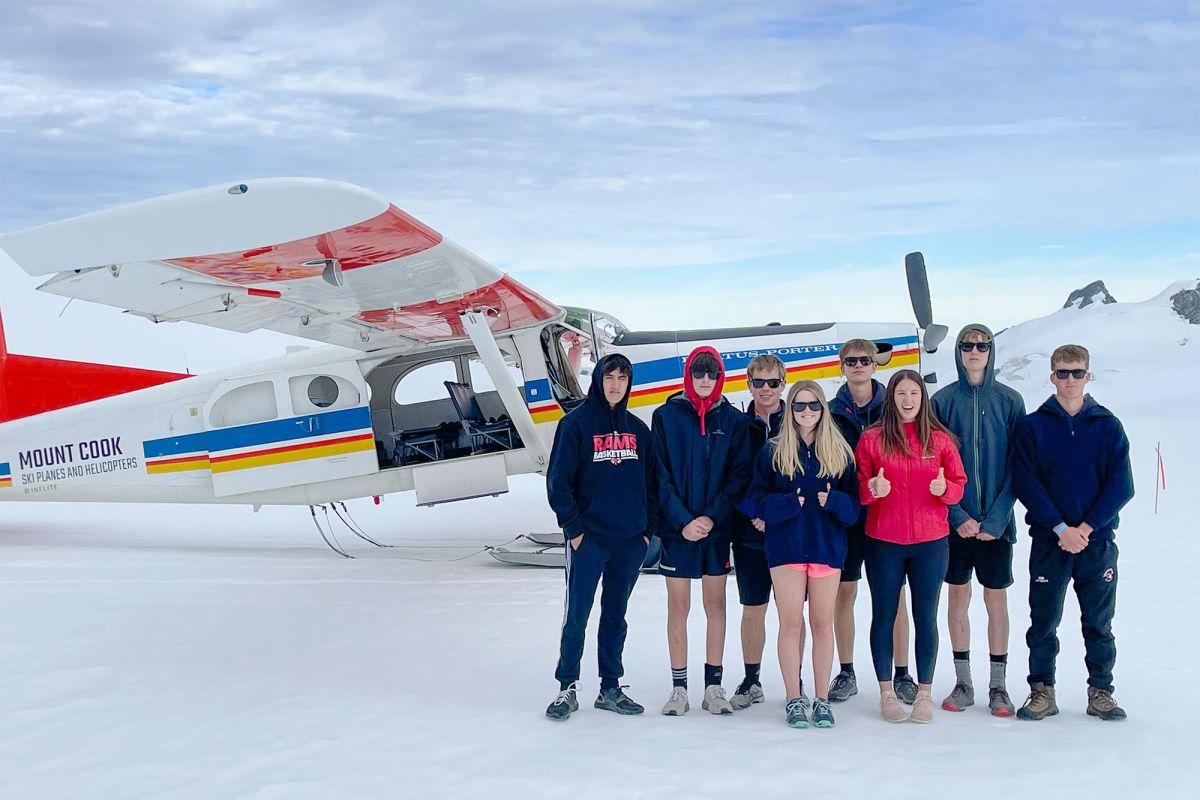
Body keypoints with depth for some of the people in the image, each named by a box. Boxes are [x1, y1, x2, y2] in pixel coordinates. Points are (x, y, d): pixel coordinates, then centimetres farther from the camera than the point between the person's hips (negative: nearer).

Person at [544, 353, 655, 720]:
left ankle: (610, 689, 20)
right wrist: (573, 528, -10)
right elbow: (558, 479, -7)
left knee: (616, 615, 12)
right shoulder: (576, 423, -5)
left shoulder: (637, 428, 9)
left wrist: (648, 528, 5)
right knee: (576, 615, -1)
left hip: (630, 540, 4)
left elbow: (651, 481, 13)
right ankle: (567, 688, 10)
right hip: (588, 538, -4)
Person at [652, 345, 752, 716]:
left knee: (716, 604, 7)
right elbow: (660, 475, -4)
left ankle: (714, 686, 15)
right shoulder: (666, 416, 0)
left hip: (718, 528, 1)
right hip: (677, 528, -1)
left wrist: (712, 517, -13)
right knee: (678, 606, 4)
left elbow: (740, 476, -1)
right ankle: (679, 689, 12)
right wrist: (683, 521, -12)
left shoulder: (733, 420, 3)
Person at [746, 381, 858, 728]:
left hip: (827, 544, 1)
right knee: (791, 623, 0)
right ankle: (794, 699, 9)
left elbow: (854, 502, 4)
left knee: (823, 623, 6)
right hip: (786, 546, -1)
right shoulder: (773, 451, 2)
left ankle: (822, 699, 15)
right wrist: (787, 503, -17)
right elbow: (756, 497, -1)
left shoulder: (840, 452, 6)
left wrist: (833, 500, -17)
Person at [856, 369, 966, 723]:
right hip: (883, 542, 0)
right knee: (884, 616, 5)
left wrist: (944, 488, -16)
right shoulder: (872, 439, 2)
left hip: (931, 541, 1)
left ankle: (925, 693, 14)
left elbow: (959, 485, 6)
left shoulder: (940, 439, 5)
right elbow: (857, 488, 3)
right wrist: (872, 488, -19)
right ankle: (886, 692, 15)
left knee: (926, 618, 5)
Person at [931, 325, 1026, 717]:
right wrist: (958, 515, -10)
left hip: (996, 520, -1)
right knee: (958, 596, 7)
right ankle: (963, 683, 16)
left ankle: (998, 685, 14)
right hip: (954, 519, 1)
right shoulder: (942, 401, 1)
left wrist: (996, 518, -11)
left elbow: (1017, 466, -2)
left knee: (996, 598, 5)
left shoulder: (1009, 401, 0)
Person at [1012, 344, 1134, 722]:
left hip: (1097, 541, 1)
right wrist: (1060, 527, -15)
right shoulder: (1032, 426, 2)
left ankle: (1101, 691, 19)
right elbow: (1026, 483, -6)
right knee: (1043, 621, 4)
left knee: (1099, 623, 8)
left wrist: (1086, 527, -12)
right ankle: (1042, 690, 15)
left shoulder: (1109, 426, 4)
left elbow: (1121, 486, -2)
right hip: (1048, 540, -1)